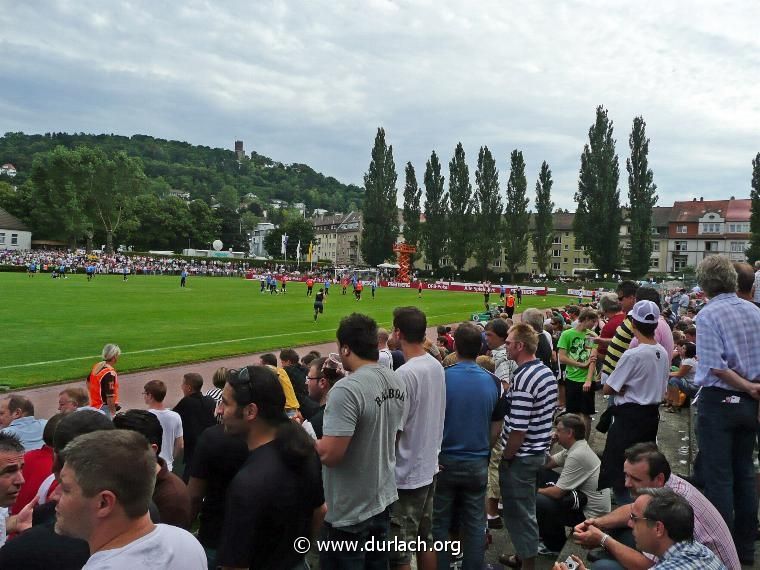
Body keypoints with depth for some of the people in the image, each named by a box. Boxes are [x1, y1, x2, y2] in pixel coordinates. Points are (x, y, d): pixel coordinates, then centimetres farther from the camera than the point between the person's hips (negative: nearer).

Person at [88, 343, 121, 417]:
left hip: (94, 405, 9)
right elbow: (110, 397, -25)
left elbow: (88, 384, 20)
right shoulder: (110, 373, -24)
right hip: (105, 408, -9)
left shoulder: (96, 367, 3)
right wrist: (113, 413, -17)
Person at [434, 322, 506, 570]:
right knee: (475, 525, 15)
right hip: (477, 464, 2)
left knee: (439, 524, 13)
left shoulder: (441, 378, -17)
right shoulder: (493, 382, -7)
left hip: (444, 462, -2)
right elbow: (496, 428, 2)